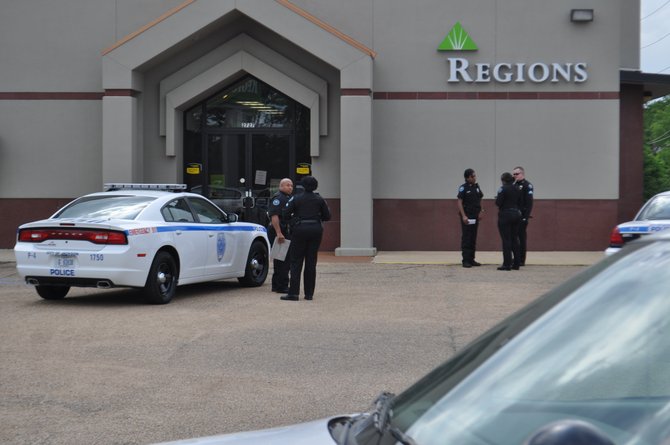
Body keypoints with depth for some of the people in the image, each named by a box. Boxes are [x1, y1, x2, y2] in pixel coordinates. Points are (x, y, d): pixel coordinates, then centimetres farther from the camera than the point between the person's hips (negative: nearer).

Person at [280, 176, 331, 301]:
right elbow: (327, 216, 4)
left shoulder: (296, 199, -2)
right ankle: (309, 293, 7)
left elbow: (286, 213, -8)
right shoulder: (319, 200, 3)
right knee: (311, 262, 7)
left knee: (296, 262, 2)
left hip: (300, 229, -2)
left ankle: (293, 293, -5)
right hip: (316, 229, 2)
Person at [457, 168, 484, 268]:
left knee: (473, 239, 9)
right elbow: (460, 202, -11)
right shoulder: (463, 188, -8)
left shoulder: (476, 187, 10)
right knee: (466, 238, -5)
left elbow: (480, 200, 19)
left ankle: (471, 259, 15)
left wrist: (480, 211, 6)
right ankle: (465, 260, -4)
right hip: (466, 217, -6)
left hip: (475, 217, 6)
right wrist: (463, 216, -17)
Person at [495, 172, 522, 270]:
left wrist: (497, 198, 5)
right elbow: (520, 203, 12)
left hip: (505, 215, -7)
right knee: (515, 239, 11)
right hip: (516, 214, 7)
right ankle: (516, 263, 13)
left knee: (506, 240, -3)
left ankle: (507, 264, -3)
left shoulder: (503, 189, -12)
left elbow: (498, 203, -15)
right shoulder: (517, 189, 9)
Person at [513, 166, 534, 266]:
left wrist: (526, 217, -19)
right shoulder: (514, 185, 16)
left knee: (522, 238, -2)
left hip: (522, 216, -7)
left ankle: (521, 260, 2)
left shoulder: (527, 185, -6)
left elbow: (529, 202, -13)